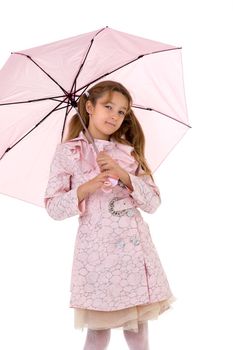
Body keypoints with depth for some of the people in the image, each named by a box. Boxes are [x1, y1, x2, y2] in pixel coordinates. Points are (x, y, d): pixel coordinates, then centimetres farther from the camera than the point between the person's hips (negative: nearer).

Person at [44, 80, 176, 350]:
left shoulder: (129, 151, 11)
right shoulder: (67, 151, 2)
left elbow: (153, 203, 4)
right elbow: (53, 208, -1)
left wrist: (124, 176, -10)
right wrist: (85, 189, -16)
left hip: (135, 246, 3)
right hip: (97, 248, -3)